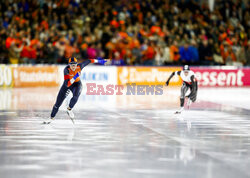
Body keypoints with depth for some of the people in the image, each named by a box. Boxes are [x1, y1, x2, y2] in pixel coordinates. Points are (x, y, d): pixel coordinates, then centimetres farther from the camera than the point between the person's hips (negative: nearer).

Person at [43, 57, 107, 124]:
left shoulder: (80, 66, -26)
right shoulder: (66, 70, -33)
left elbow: (88, 61, -6)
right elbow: (67, 84, -37)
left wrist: (99, 61, 3)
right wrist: (75, 77, -48)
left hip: (77, 83, 1)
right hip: (67, 84, -1)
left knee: (76, 96, -33)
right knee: (58, 103, 2)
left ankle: (69, 109, -4)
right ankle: (51, 118, 26)